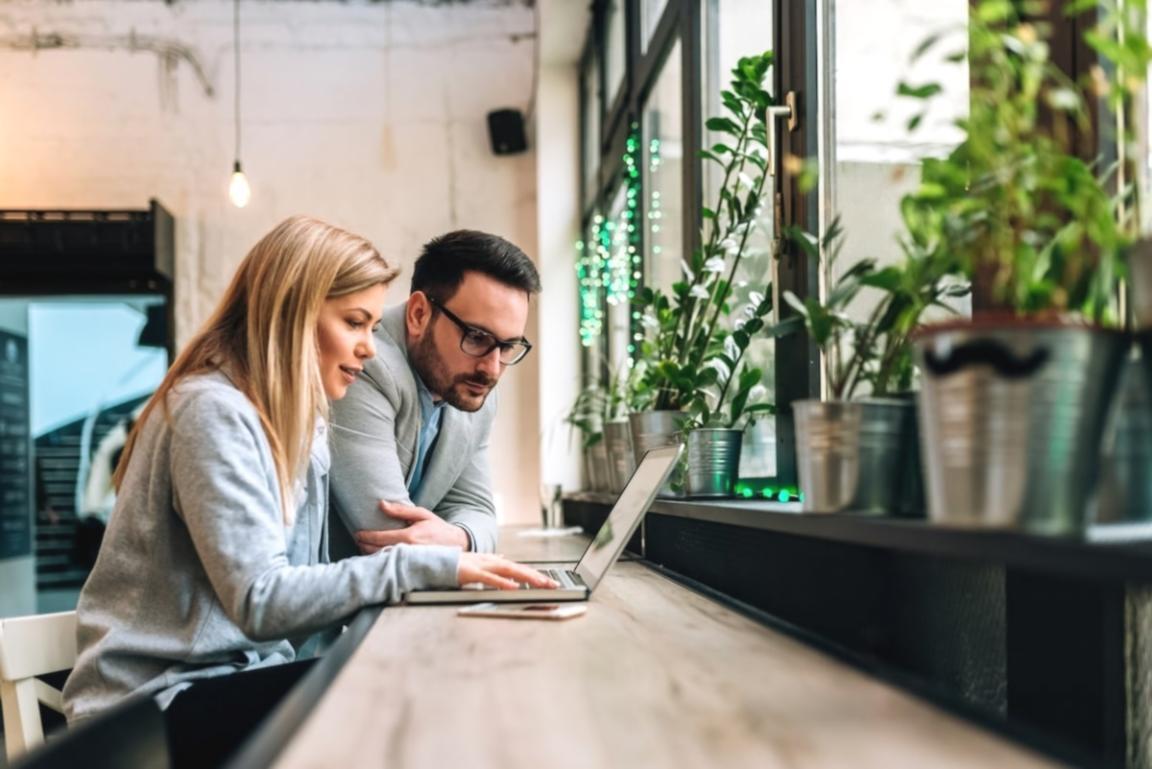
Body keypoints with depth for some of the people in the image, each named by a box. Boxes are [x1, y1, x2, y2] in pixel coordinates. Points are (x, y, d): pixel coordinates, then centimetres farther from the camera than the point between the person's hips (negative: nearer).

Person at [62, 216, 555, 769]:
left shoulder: (299, 422, 10)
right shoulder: (213, 411, -18)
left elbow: (301, 573, 3)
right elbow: (260, 600, -24)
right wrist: (424, 567, -26)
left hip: (237, 671, 8)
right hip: (159, 704, -8)